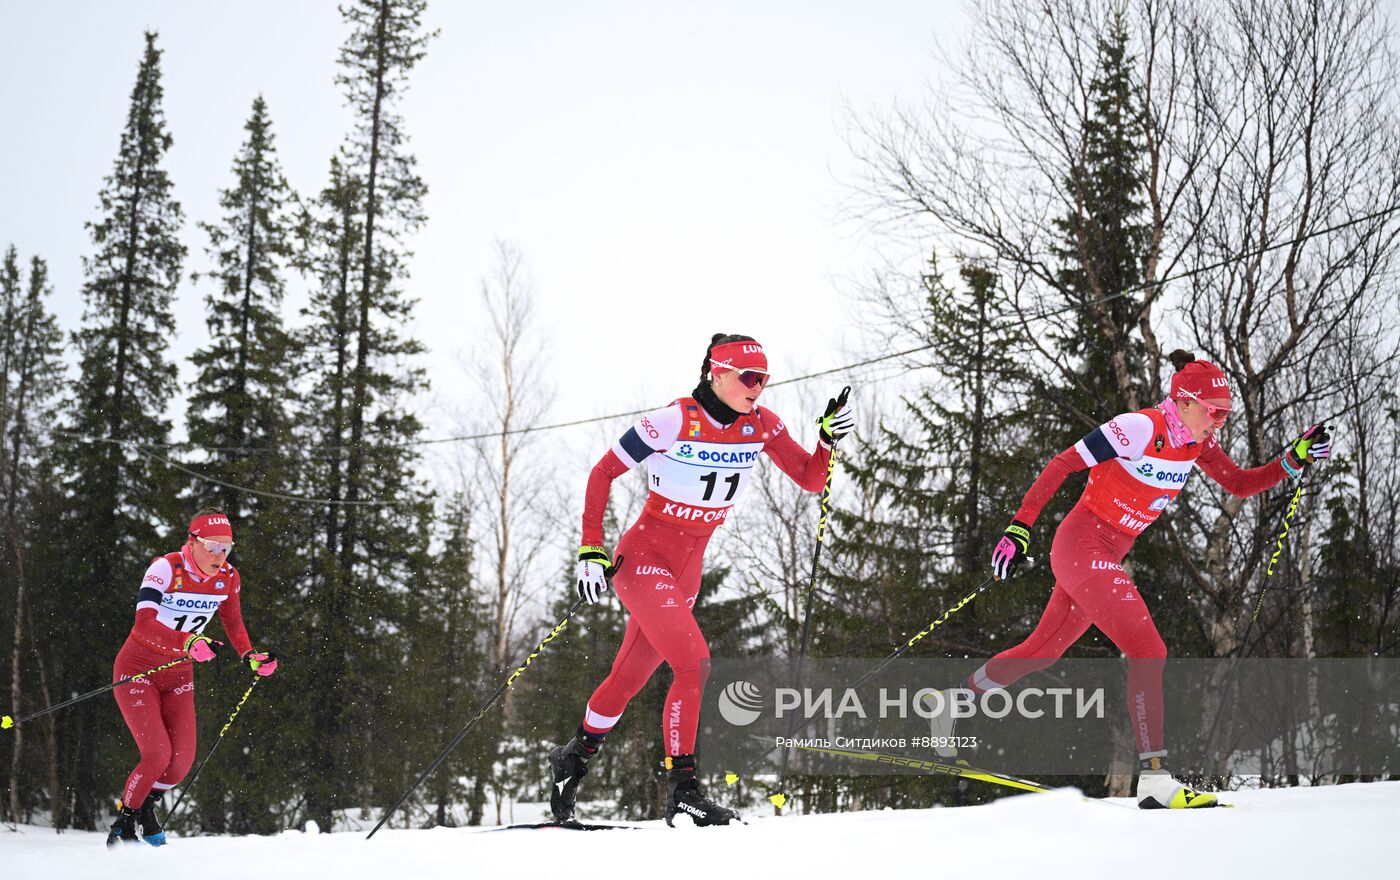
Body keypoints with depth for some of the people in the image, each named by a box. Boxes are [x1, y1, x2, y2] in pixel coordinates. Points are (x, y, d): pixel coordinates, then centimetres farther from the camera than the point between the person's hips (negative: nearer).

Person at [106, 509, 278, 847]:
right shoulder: (165, 569, -24)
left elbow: (233, 624, 10)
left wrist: (252, 657, -7)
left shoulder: (227, 578, -6)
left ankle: (146, 809, 24)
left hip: (179, 675, 5)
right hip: (138, 669, -5)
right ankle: (123, 824, 6)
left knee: (182, 760, -6)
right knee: (157, 755, -17)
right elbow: (144, 624, -35)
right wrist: (188, 643, -50)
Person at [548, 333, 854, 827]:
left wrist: (830, 439, -20)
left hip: (687, 570, 6)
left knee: (629, 677, 17)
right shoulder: (676, 420, -19)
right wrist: (591, 548, -16)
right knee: (695, 663, -20)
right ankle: (681, 788, -14)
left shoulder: (760, 425, -3)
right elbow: (603, 472, -11)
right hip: (644, 559, -6)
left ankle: (575, 759, 38)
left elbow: (811, 480, -1)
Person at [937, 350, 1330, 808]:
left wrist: (1294, 460, -5)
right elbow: (1061, 465, -18)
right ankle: (1155, 778, -17)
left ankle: (958, 695, 39)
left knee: (1044, 650, 20)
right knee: (1149, 650, -17)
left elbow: (1241, 485, 10)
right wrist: (1020, 526, -21)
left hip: (1109, 556, 9)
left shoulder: (1196, 444, 3)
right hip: (1081, 544, -9)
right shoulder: (1140, 428, -20)